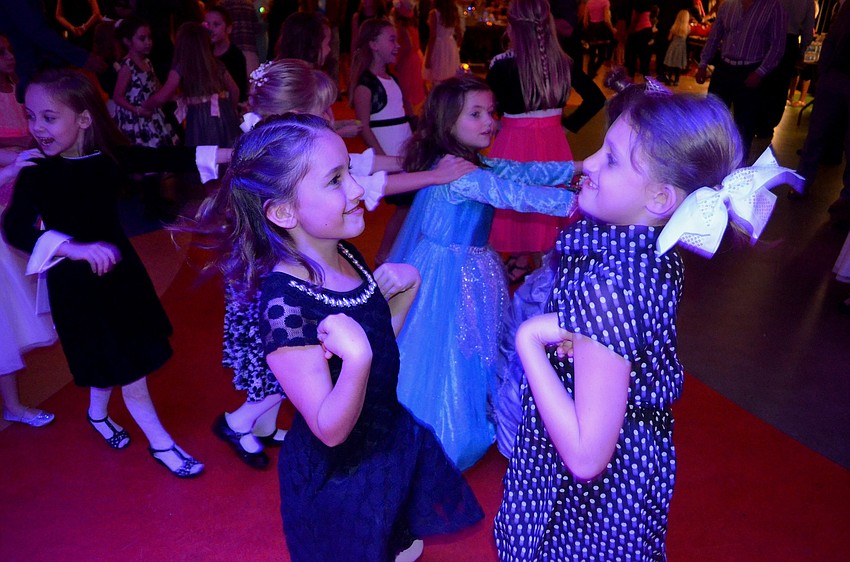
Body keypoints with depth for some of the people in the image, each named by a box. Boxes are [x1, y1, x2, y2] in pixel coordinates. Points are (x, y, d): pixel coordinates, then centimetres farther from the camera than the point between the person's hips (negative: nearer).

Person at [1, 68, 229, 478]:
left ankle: (97, 414, 50)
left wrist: (224, 154, -27)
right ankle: (160, 444, 21)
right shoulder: (35, 177, -16)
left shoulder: (111, 159, -8)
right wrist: (74, 248, -45)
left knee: (113, 357, 21)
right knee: (126, 367, 4)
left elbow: (166, 159, -15)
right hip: (75, 283, -4)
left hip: (120, 269, 4)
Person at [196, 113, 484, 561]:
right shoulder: (285, 301, -30)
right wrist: (356, 359, -43)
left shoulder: (345, 255, -8)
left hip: (390, 438, 7)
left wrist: (403, 294, -10)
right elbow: (330, 429, -27)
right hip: (338, 479, -6)